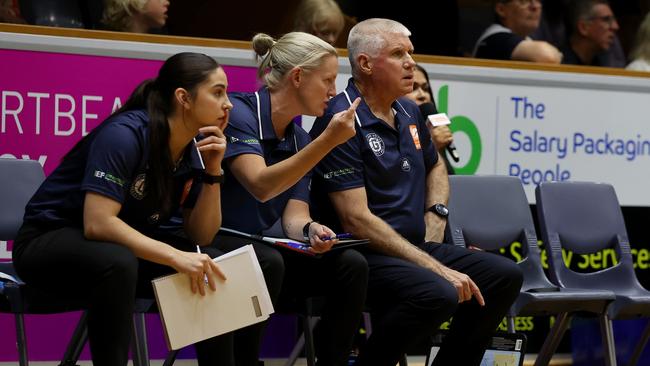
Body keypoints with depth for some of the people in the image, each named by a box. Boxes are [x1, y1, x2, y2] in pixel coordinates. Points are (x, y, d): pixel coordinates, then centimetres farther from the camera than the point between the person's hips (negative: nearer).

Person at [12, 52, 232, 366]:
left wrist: (213, 170, -13)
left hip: (124, 249, 7)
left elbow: (201, 237, 0)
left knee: (212, 268, -10)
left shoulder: (191, 151, -1)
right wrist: (176, 256, -38)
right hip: (48, 242, -7)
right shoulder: (125, 134, -24)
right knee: (118, 261, -38)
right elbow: (98, 224, -33)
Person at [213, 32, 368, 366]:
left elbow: (294, 216, 2)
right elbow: (261, 185, -28)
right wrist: (328, 141, -31)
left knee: (351, 265, -14)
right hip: (211, 245, -7)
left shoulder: (300, 140, 9)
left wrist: (311, 230, -22)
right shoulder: (238, 112, -14)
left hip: (261, 247, 7)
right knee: (268, 263, -37)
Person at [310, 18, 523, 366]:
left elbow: (434, 167, 35)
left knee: (505, 275, -3)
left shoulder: (408, 112, 12)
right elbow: (356, 219, -21)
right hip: (364, 255, -9)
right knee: (440, 294, -32)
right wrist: (435, 268, -23)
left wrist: (436, 213, 12)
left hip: (416, 246, 9)